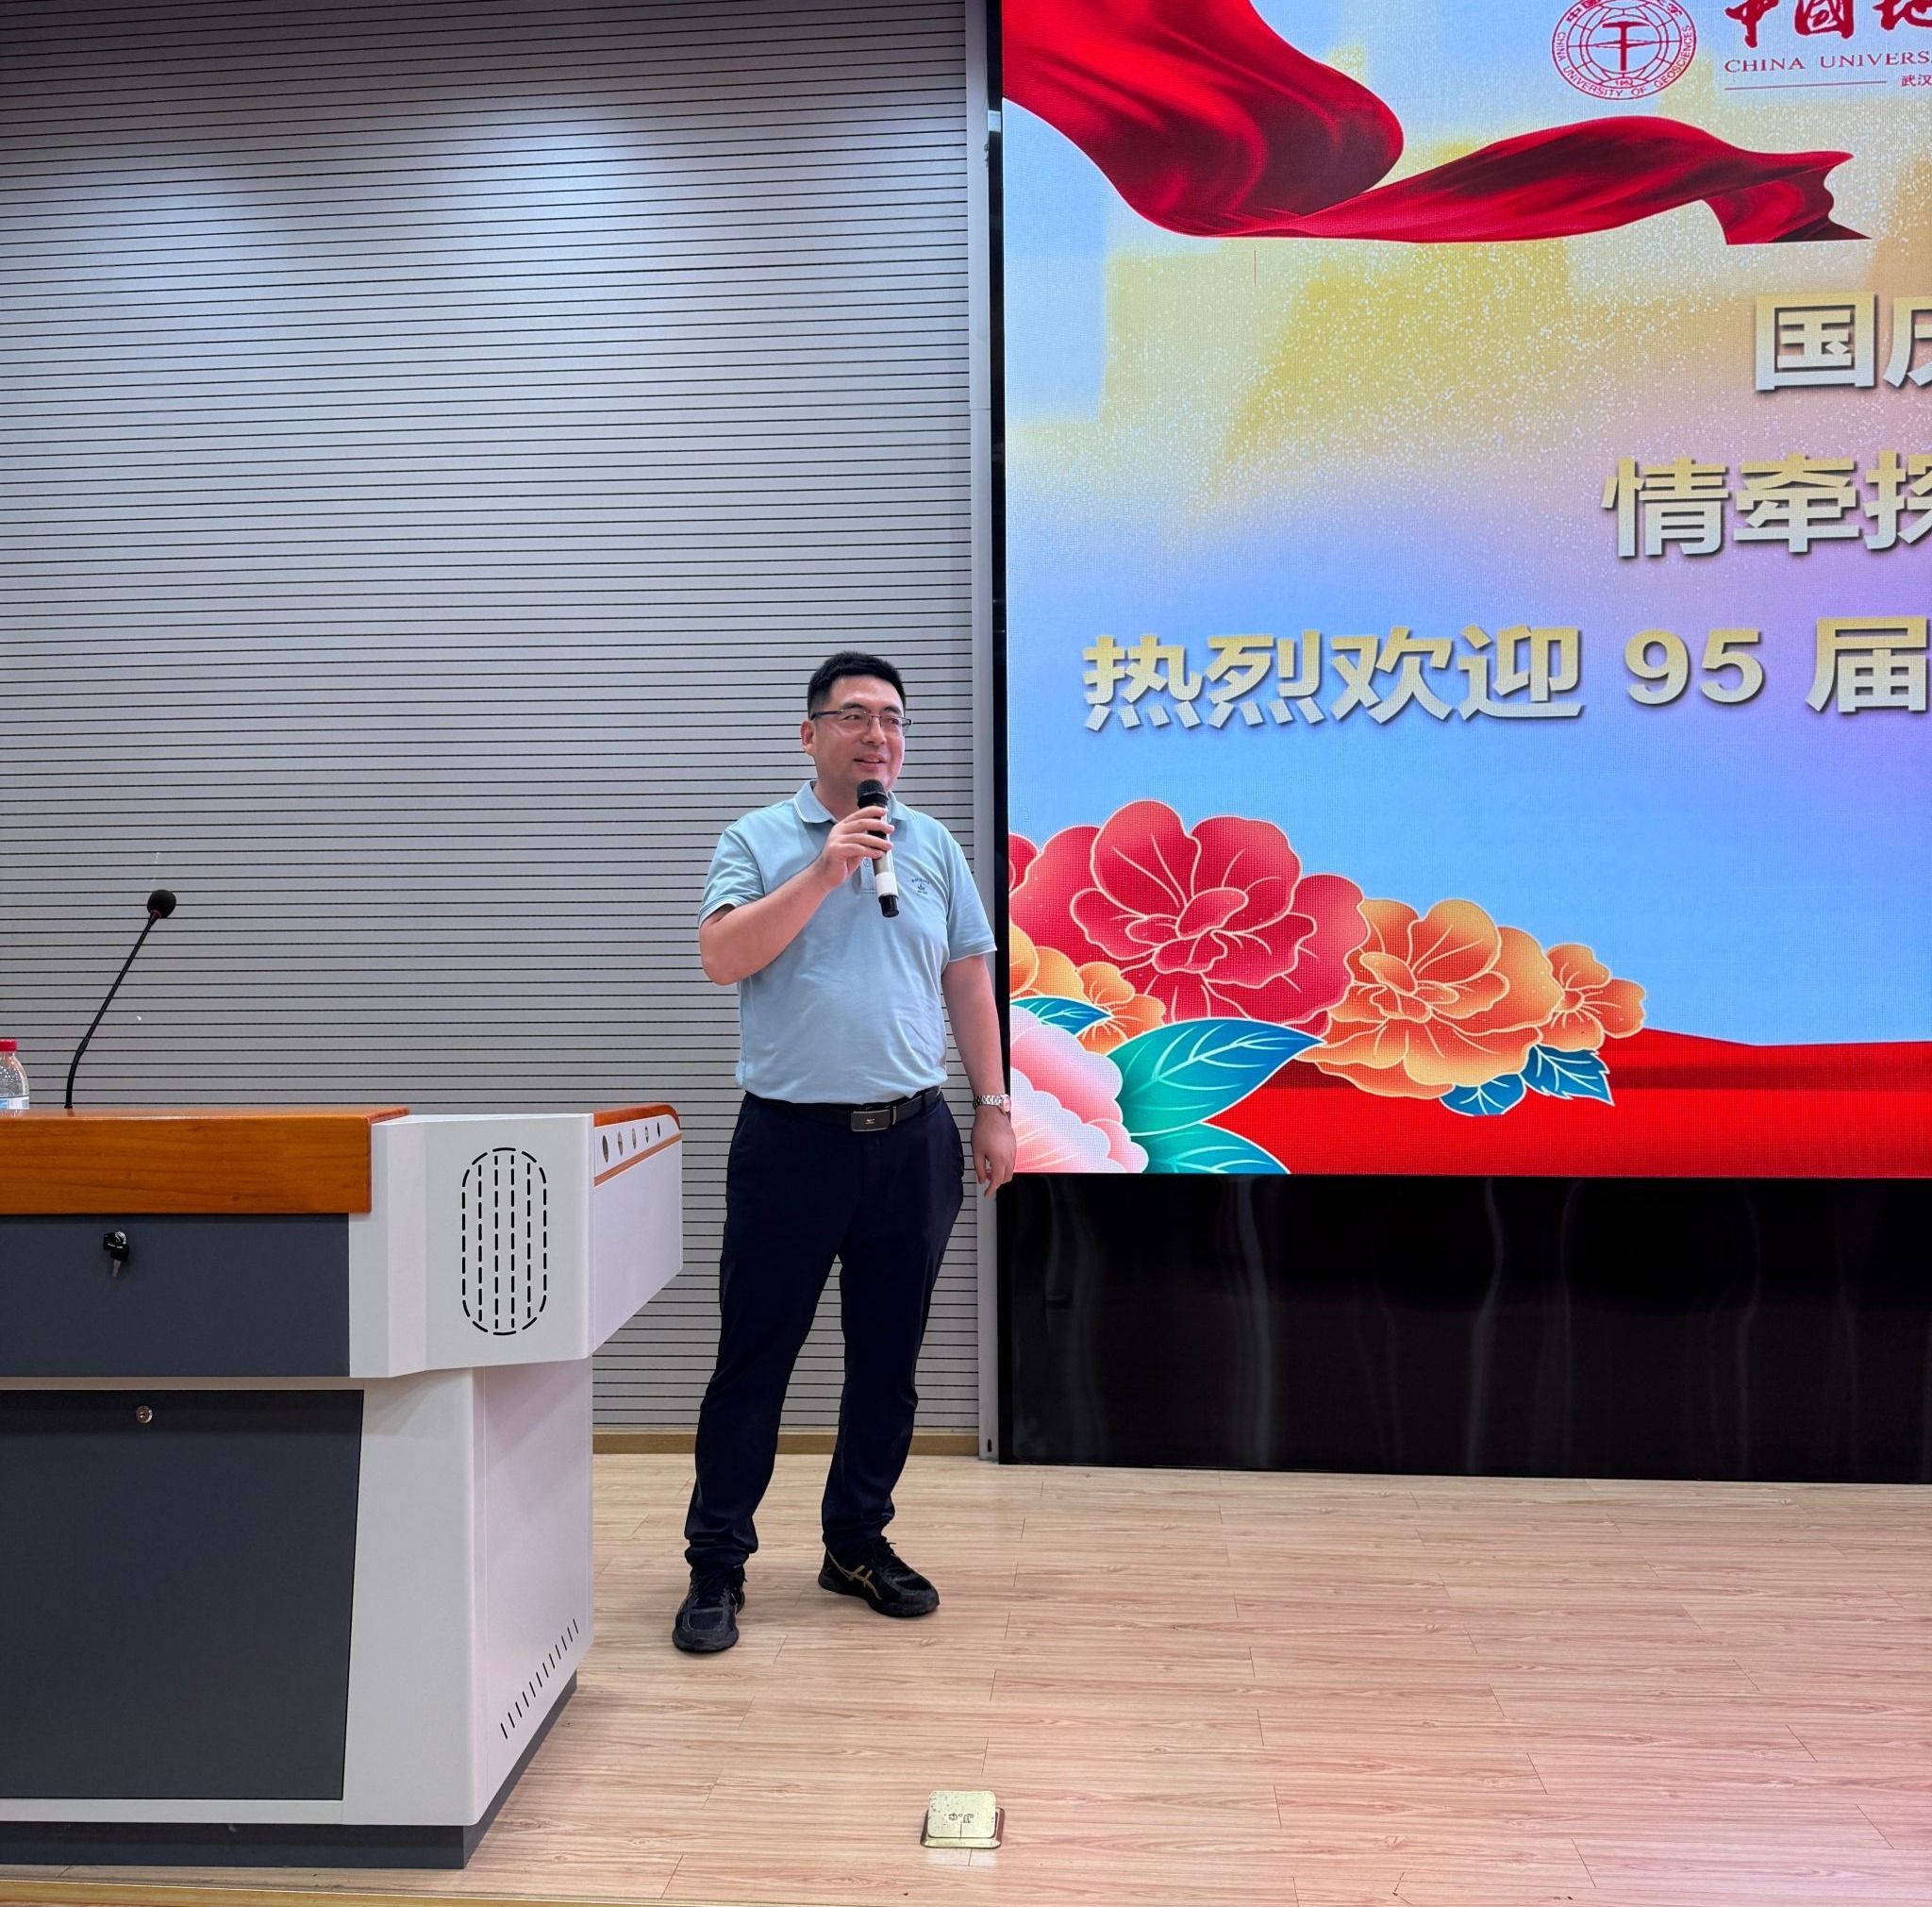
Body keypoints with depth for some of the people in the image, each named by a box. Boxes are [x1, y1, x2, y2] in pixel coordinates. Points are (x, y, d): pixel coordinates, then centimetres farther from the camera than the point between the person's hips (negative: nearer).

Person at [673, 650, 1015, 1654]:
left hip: (912, 1139, 3)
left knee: (887, 1361, 11)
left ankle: (858, 1543, 27)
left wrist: (993, 1107, 7)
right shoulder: (758, 840, 2)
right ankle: (716, 1564, 16)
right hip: (791, 1138, -3)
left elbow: (968, 981, 11)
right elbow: (722, 956, -13)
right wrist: (825, 872, -18)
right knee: (754, 1357, 3)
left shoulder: (934, 845, 11)